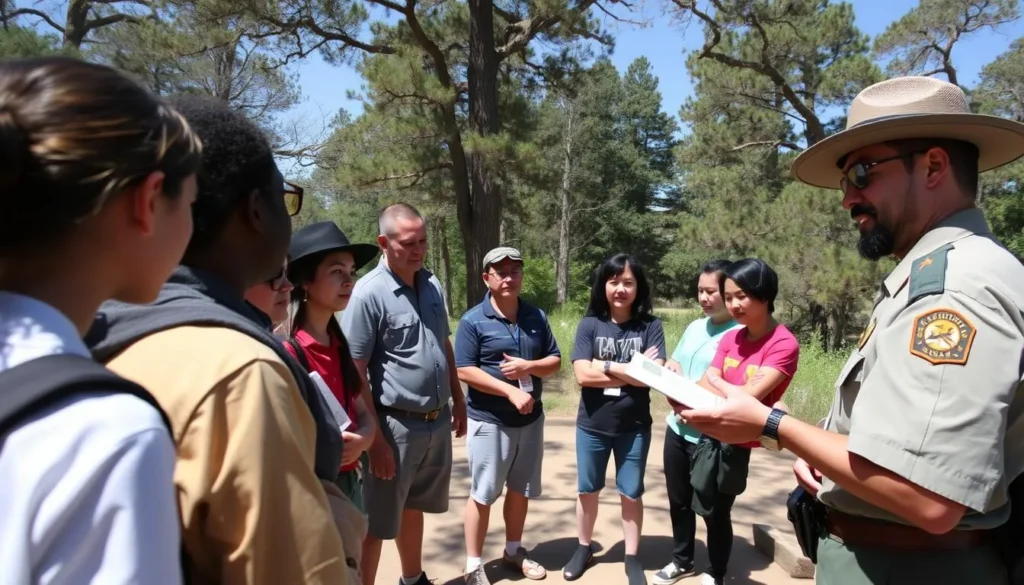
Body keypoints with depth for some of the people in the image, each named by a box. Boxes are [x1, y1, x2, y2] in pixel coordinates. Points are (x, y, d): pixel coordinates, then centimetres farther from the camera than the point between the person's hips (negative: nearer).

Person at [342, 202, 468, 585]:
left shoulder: (432, 285, 5)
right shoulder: (369, 293, -16)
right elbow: (355, 372, -17)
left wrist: (458, 401, 16)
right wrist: (375, 439, -18)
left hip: (437, 422, 7)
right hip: (397, 425, -7)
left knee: (414, 507, 24)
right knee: (377, 522, 6)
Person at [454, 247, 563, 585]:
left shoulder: (536, 317, 4)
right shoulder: (473, 321, -10)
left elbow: (555, 361, 6)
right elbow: (465, 370, -15)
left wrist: (528, 367, -15)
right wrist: (510, 391, -21)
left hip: (531, 418, 5)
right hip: (489, 421, -5)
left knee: (521, 489, 17)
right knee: (483, 493, 5)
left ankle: (513, 550, 36)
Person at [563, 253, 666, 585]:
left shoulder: (650, 326, -7)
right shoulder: (589, 325, -6)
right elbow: (582, 375, -16)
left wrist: (606, 366, -16)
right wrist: (634, 371, -17)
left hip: (634, 428, -1)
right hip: (592, 426, 1)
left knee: (631, 494, 15)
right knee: (587, 491, 18)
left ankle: (632, 557, 34)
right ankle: (584, 548, 40)